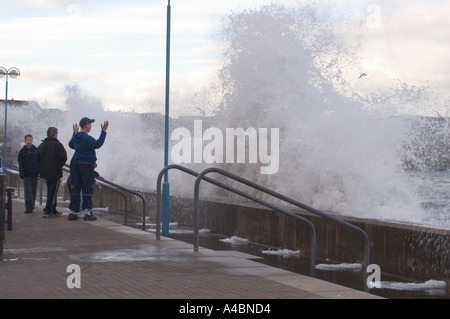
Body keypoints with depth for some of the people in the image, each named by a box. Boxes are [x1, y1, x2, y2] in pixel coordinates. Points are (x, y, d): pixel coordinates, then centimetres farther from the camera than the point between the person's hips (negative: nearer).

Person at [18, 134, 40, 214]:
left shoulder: (36, 150, 5)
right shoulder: (22, 151, 3)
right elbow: (20, 163, 2)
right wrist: (21, 174, -8)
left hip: (34, 174, 1)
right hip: (26, 174, -1)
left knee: (34, 191, 6)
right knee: (28, 191, -7)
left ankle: (31, 207, 16)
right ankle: (29, 208, -10)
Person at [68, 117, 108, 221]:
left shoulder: (76, 136, 10)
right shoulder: (86, 138, -15)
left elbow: (71, 145, 29)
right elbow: (97, 144, -23)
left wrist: (75, 133, 39)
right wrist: (103, 131, -19)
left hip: (75, 164, 8)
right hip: (86, 165, -8)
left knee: (75, 188, 10)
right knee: (87, 188, -4)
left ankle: (72, 212, 10)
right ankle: (87, 212, -7)